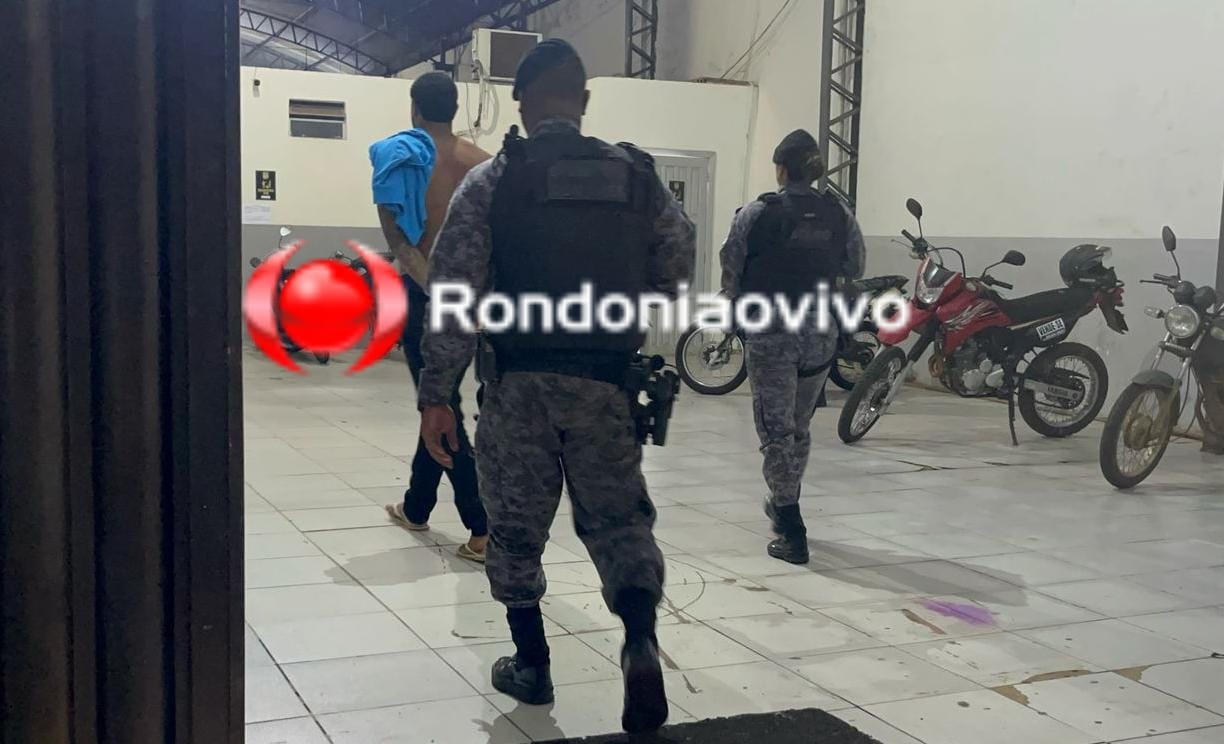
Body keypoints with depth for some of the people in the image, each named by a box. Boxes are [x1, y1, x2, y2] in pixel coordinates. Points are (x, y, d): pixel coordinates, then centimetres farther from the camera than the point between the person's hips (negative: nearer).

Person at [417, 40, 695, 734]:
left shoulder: (493, 181, -4)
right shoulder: (639, 176, 4)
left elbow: (453, 295, -8)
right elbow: (676, 271, 9)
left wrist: (436, 395, -3)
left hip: (521, 386, -2)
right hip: (608, 385, 2)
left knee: (517, 527, 15)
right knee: (620, 520, 13)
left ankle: (532, 666, 24)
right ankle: (642, 640, -11)